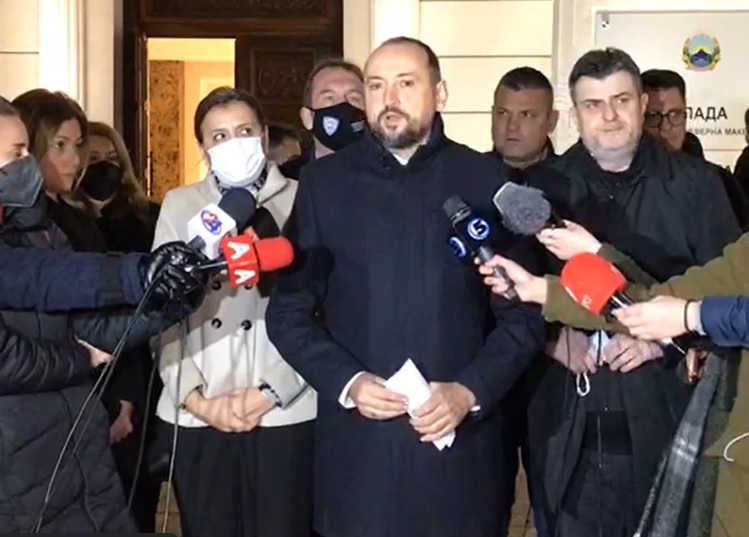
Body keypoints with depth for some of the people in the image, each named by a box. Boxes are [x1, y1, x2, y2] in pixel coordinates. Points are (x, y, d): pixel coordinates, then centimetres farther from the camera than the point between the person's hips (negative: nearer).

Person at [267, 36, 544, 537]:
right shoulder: (325, 180, 4)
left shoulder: (486, 179, 3)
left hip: (460, 440, 0)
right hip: (356, 441, 1)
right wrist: (346, 381, -10)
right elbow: (288, 311, 5)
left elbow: (523, 312, 3)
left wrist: (470, 391, -11)